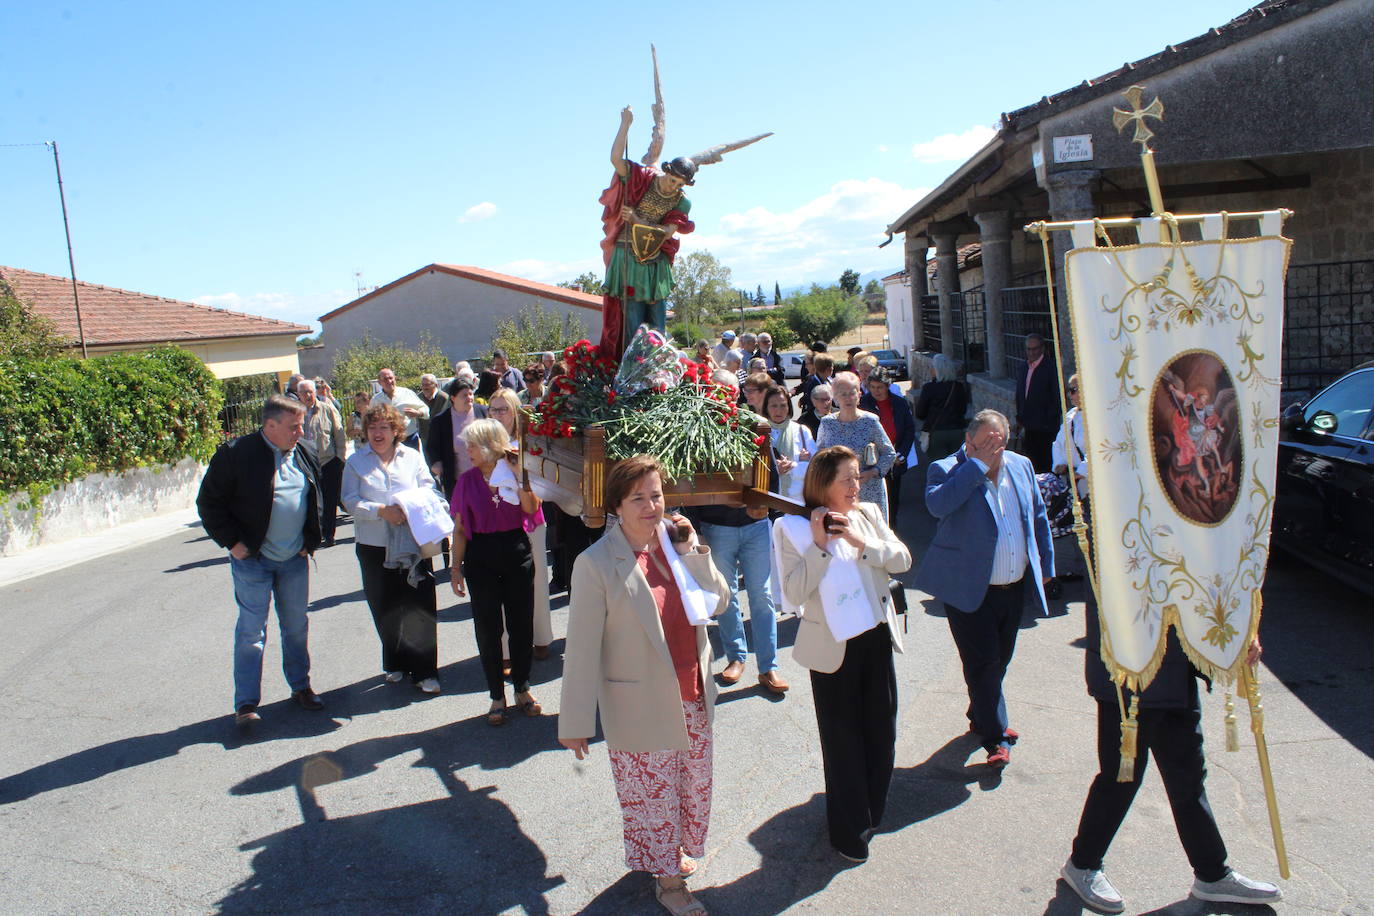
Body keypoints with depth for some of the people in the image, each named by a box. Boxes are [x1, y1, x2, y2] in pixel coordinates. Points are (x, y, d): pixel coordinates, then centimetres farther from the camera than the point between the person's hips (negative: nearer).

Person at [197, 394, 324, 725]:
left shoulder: (303, 456, 5)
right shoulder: (236, 453, -12)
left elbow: (316, 500, 18)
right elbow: (209, 502, -9)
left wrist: (311, 540, 9)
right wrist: (232, 542, -12)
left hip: (295, 560, 5)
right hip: (253, 560, -5)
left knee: (296, 626, 14)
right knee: (252, 629, -1)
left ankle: (300, 686, 28)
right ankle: (246, 703, 7)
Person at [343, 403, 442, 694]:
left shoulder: (413, 457, 6)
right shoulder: (356, 462, 3)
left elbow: (428, 490, 4)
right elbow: (351, 500, -5)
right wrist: (382, 511, -20)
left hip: (414, 543, 0)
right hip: (374, 547, 1)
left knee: (420, 606, -3)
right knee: (385, 609, 11)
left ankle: (424, 670, 6)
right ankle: (395, 663, 30)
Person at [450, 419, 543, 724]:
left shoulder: (514, 472, -1)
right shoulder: (468, 480, 2)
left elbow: (531, 510, -15)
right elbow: (460, 528, 4)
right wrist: (456, 567, 0)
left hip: (517, 553, 0)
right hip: (481, 557, 1)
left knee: (521, 624, 7)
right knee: (488, 628, 4)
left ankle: (522, 688, 25)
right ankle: (497, 696, 17)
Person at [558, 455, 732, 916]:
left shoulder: (674, 542, -3)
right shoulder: (596, 563, -18)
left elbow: (719, 602, -1)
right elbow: (582, 647, -16)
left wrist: (693, 549, -13)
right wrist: (576, 721, -12)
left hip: (694, 696, 6)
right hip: (642, 708, -5)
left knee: (694, 786, 22)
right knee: (653, 793, 12)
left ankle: (674, 851, 49)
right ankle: (667, 879, 36)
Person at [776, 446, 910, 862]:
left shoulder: (868, 514, 2)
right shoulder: (793, 528, -12)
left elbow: (902, 560, -5)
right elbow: (794, 592, -18)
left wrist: (860, 542, -18)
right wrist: (820, 545, -24)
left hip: (876, 638, 5)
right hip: (833, 648, -4)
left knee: (881, 731, 15)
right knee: (843, 739, 7)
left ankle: (872, 811, 39)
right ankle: (849, 830, 25)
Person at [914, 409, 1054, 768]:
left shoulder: (1021, 465, 6)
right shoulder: (947, 469, -11)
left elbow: (1038, 518, 16)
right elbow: (937, 503, -34)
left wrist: (1046, 564, 16)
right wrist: (978, 465, -28)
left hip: (1013, 587, 6)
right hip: (969, 588, -6)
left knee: (999, 659, 18)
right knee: (982, 662, -2)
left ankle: (982, 717, 39)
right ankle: (995, 739, 10)